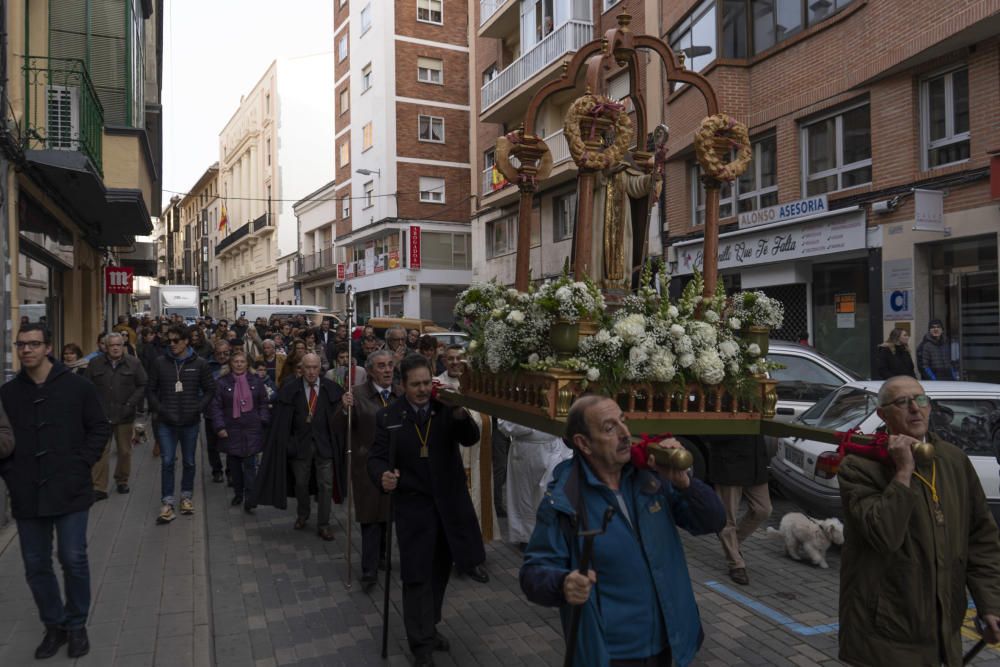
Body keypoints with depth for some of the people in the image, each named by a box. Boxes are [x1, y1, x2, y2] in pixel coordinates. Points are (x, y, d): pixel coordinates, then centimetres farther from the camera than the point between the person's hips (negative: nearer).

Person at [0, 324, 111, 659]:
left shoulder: (77, 386, -3)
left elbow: (99, 428, 1)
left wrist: (81, 464, -8)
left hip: (70, 492, -3)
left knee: (73, 560, 3)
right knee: (36, 566, 11)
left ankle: (76, 625, 22)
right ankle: (54, 625, 29)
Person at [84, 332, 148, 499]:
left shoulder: (134, 363, 0)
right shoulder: (95, 364, 2)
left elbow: (143, 386, 2)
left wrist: (131, 404, -8)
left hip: (125, 416, 1)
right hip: (101, 416, 0)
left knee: (125, 451, 12)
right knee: (100, 452, -3)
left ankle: (122, 481, 29)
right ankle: (99, 488, 2)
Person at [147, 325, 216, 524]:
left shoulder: (199, 364, -1)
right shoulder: (160, 363, 0)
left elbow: (210, 389, 5)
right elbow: (150, 390, 6)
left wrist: (199, 408, -6)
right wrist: (159, 409, -5)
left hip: (190, 422, 0)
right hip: (166, 422, 0)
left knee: (189, 462, 11)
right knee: (167, 462, -4)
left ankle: (186, 497, 27)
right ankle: (168, 503, 3)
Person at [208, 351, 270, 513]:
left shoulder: (256, 381, 5)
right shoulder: (223, 383, 1)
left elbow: (263, 404, 9)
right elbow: (215, 406, 0)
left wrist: (263, 422, -1)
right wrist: (219, 426, -7)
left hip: (251, 430, -1)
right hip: (231, 431, 1)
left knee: (249, 465, -5)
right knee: (234, 464, 9)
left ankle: (249, 500, -3)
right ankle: (238, 494, 27)